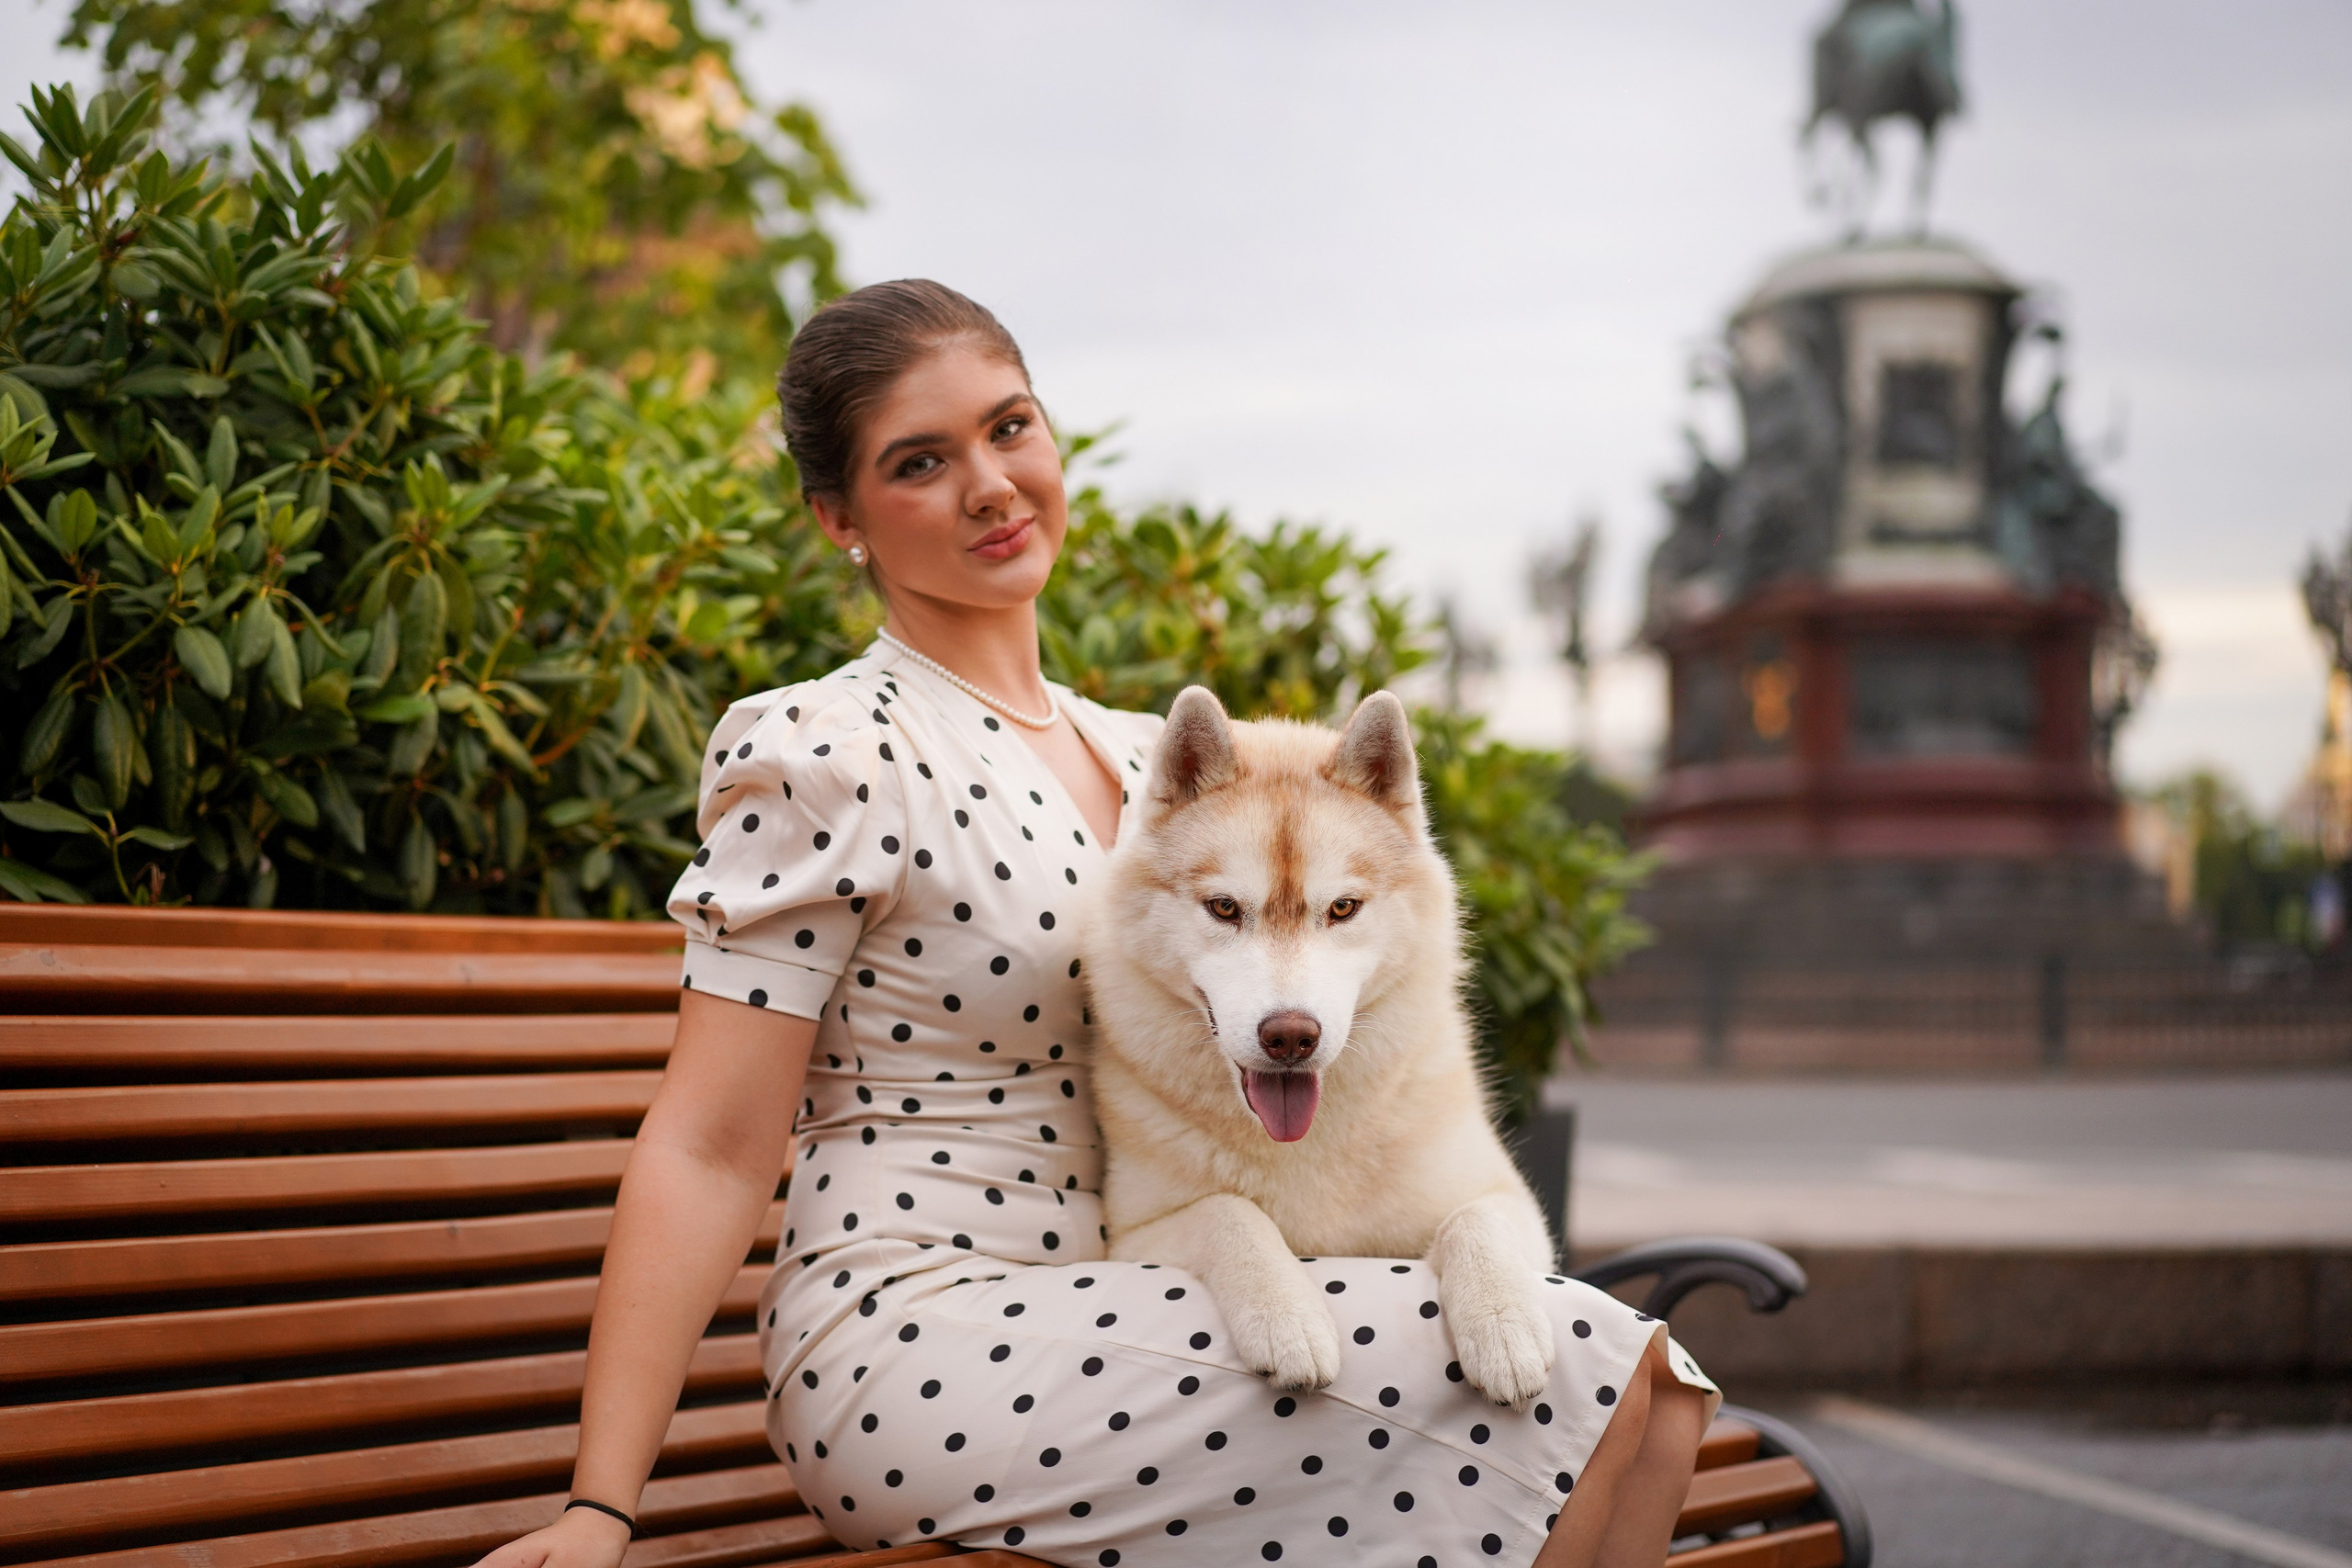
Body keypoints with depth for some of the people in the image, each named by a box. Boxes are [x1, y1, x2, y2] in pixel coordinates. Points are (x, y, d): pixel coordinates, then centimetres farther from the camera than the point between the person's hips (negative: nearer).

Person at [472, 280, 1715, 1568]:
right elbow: (711, 1150, -9)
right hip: (915, 1351, -7)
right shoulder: (823, 755, -7)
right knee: (1588, 1367, -20)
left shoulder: (1142, 755, 16)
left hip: (1110, 1328, 7)